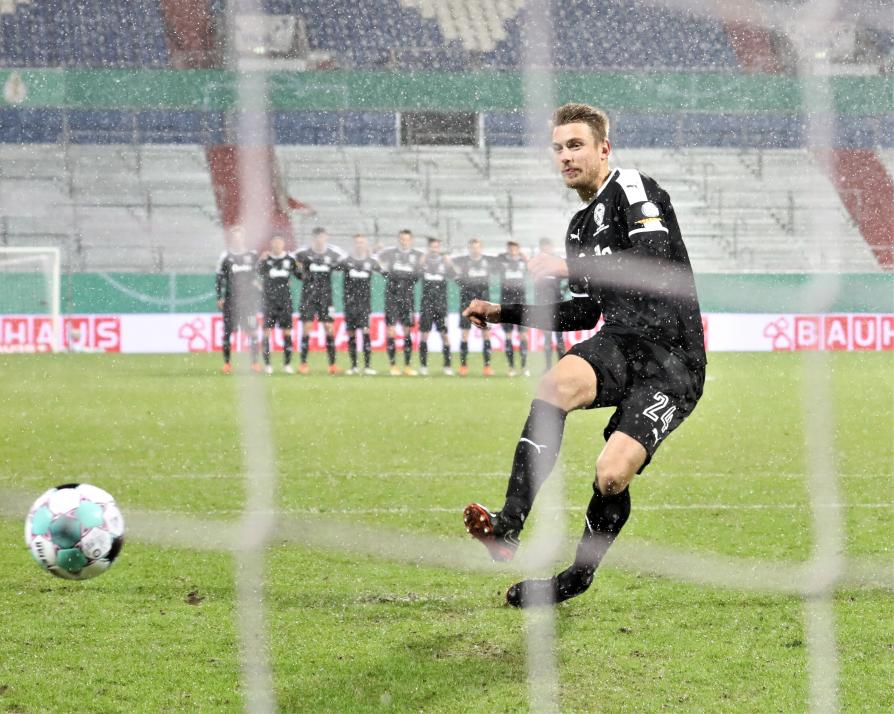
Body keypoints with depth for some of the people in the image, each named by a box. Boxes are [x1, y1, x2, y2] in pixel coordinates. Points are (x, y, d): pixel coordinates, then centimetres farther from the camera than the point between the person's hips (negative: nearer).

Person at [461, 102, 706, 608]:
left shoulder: (633, 188, -5)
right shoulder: (582, 226, 21)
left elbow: (655, 263, -21)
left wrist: (570, 268, -17)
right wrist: (504, 313, 24)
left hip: (672, 361, -6)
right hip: (620, 342, 7)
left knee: (612, 475, -19)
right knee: (558, 383, -29)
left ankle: (580, 573, 10)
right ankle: (508, 528, -39)